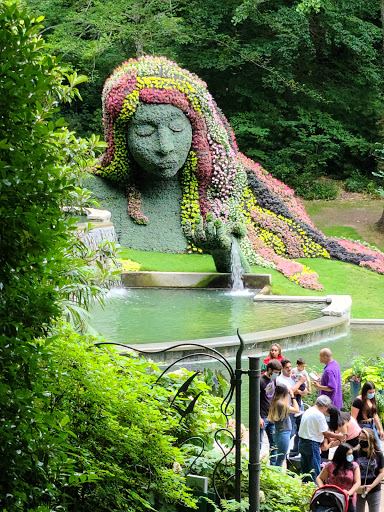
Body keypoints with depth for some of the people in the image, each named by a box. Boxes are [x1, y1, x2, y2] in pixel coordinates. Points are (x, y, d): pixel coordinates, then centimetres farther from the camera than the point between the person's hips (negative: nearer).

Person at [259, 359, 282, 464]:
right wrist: (259, 418, -18)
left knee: (274, 443, 9)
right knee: (258, 443, -1)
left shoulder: (274, 380, 11)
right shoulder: (261, 381, -13)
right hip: (262, 417, -7)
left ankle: (273, 465, 17)